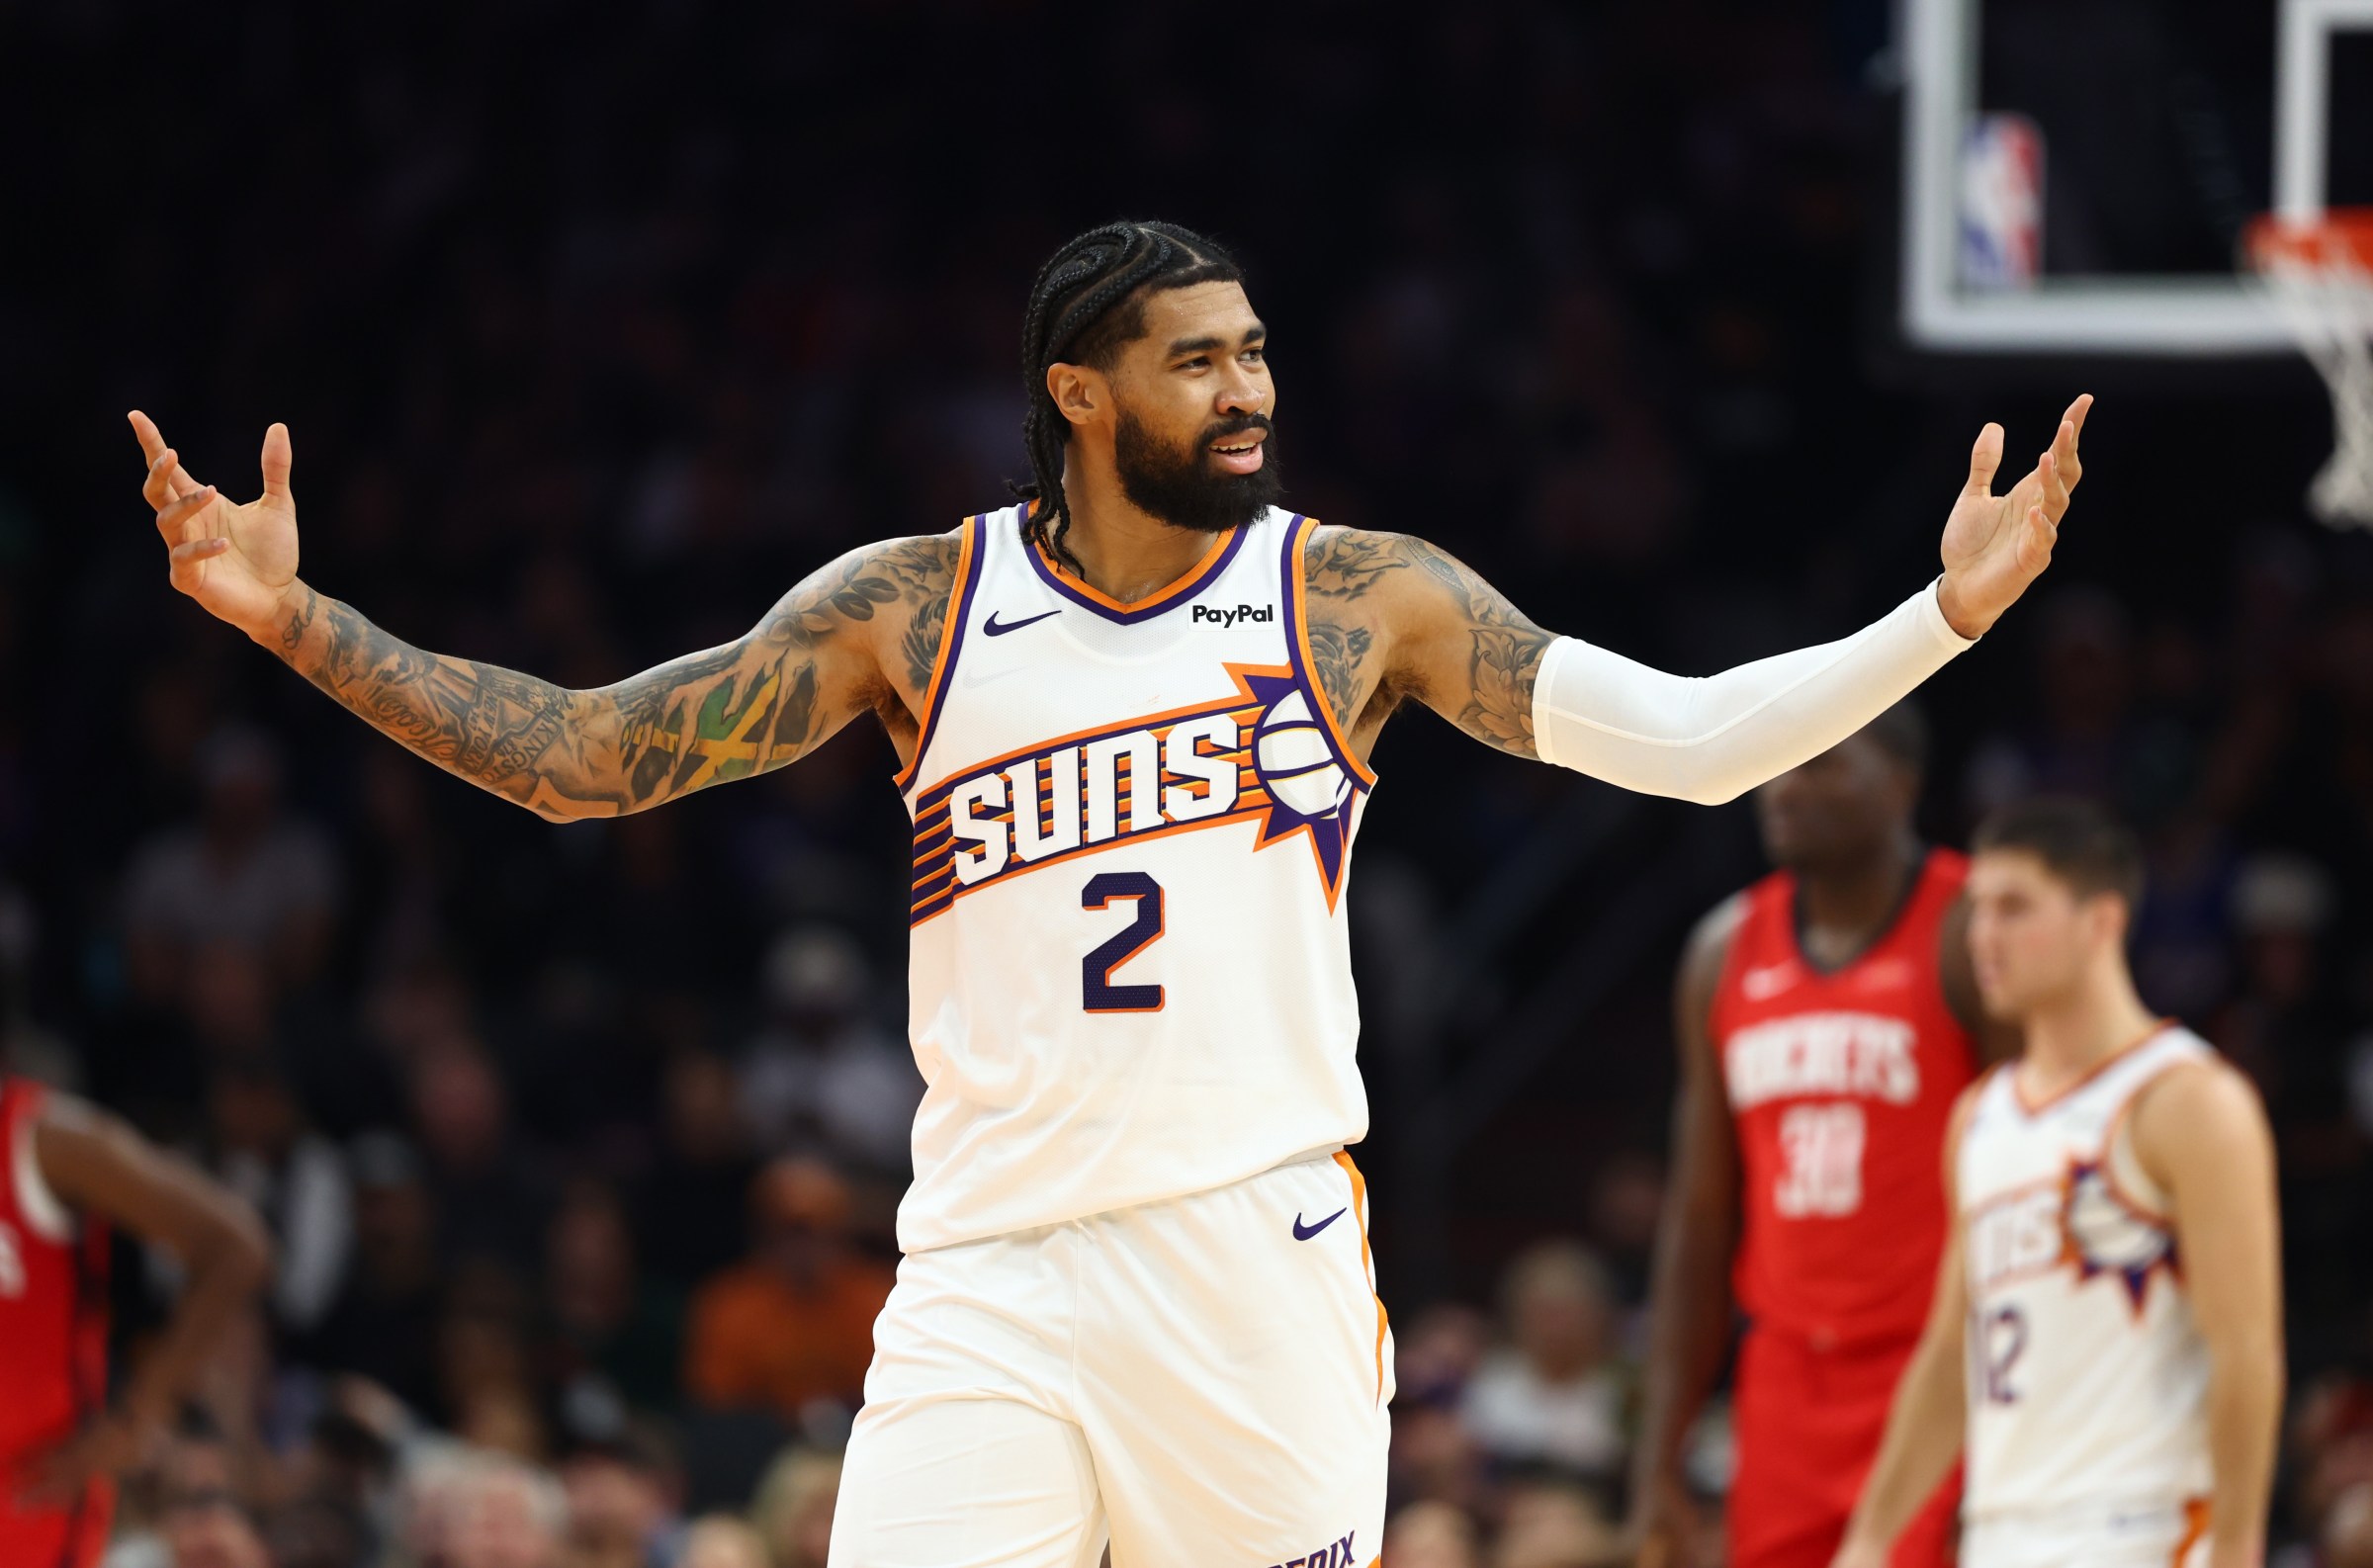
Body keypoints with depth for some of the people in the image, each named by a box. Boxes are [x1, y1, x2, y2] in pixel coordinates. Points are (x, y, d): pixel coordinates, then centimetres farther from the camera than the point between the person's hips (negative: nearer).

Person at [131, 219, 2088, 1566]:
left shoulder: (1359, 595, 4)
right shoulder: (913, 607, 5)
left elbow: (1692, 741, 1)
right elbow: (584, 756, 7)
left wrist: (1947, 619, -10)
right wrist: (295, 619, -1)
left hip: (1261, 1258, 0)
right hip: (991, 1273, 0)